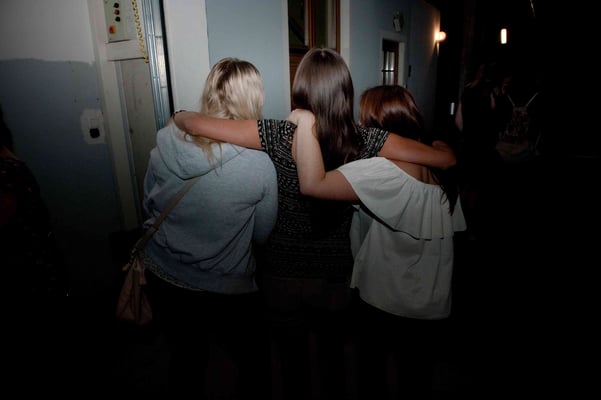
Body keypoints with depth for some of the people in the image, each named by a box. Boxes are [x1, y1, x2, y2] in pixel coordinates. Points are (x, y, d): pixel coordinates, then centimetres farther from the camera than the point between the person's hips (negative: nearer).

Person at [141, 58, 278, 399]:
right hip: (229, 290, -3)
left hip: (164, 280, 4)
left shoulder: (166, 144, -13)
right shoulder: (259, 163, -22)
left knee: (185, 361, 27)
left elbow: (149, 205, 3)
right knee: (254, 365, 23)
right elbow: (262, 234, -8)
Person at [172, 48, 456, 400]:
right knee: (333, 355, 28)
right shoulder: (364, 140, -15)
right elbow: (447, 159, -8)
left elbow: (195, 124, -14)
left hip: (282, 272, -1)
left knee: (293, 361, 23)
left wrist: (179, 116, 9)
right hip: (335, 274, 2)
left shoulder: (281, 136, -18)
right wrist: (438, 144, 15)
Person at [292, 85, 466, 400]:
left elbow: (312, 184, -37)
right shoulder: (439, 170, -2)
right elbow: (454, 230, 6)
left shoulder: (381, 171, -26)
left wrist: (306, 120, -28)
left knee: (373, 372, 21)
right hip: (431, 304, 7)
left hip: (385, 302, -6)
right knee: (417, 375, 26)